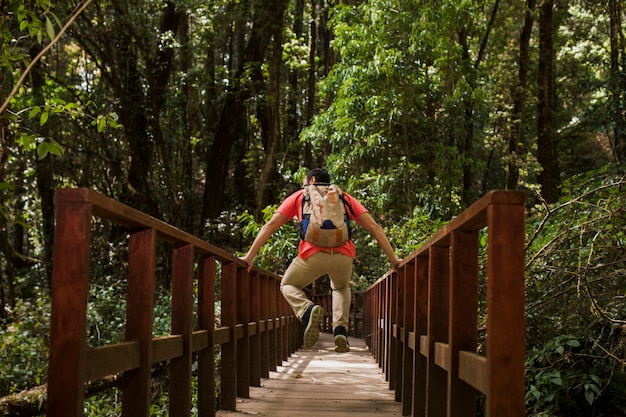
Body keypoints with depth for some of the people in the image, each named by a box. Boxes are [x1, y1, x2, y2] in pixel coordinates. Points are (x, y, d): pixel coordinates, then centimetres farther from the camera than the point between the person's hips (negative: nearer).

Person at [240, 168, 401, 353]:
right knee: (341, 288, 35)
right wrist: (393, 259, 17)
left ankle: (308, 310, -7)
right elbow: (373, 226, 17)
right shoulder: (345, 197, 27)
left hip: (313, 254, -2)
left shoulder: (299, 196, 25)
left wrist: (250, 256, 13)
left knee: (288, 285, 26)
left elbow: (271, 225, 15)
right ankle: (341, 331, 10)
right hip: (343, 256, 2)